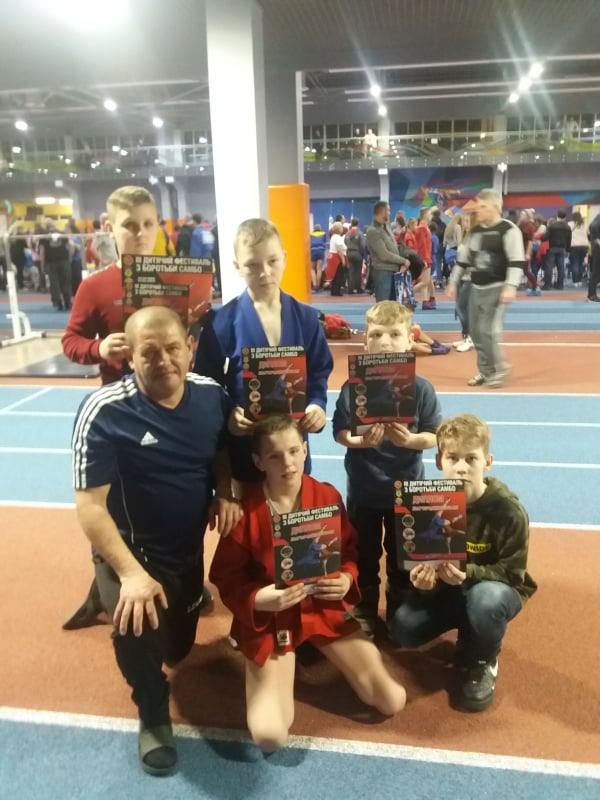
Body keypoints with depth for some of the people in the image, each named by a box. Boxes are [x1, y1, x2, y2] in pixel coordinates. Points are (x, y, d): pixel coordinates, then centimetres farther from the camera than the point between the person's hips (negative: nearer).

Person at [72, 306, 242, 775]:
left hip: (189, 546, 5)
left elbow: (222, 454, 7)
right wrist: (130, 573, -33)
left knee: (179, 647, 20)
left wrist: (225, 493, -14)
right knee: (139, 633, -29)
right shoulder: (104, 412, -27)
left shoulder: (211, 394, -11)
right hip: (130, 551, -5)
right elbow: (90, 505, -26)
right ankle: (154, 716, 5)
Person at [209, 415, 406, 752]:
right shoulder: (246, 511, -16)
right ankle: (286, 665, 17)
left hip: (325, 607, 3)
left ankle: (316, 651, 22)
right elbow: (226, 577, -10)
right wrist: (258, 599, -28)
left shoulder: (328, 496, -7)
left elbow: (349, 549, 7)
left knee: (392, 701, -1)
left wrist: (347, 579, -14)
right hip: (270, 618, -3)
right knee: (270, 736, -15)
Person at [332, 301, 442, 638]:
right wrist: (359, 441, -25)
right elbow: (340, 432, -6)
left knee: (403, 558, 17)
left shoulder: (421, 388, -11)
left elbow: (435, 436, -7)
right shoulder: (353, 386, -11)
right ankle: (364, 614, 37)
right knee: (364, 557, 17)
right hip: (363, 490, 0)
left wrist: (410, 439, -26)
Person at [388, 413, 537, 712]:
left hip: (497, 589, -3)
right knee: (402, 627, -20)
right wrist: (424, 577, -32)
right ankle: (468, 636, 12)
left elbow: (512, 574, -20)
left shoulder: (508, 511, -23)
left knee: (485, 597, -39)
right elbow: (421, 559, -7)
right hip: (447, 590, 3)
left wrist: (468, 574, -38)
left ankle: (481, 664, -4)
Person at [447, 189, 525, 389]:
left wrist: (511, 287, -26)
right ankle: (486, 371, 19)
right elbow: (463, 259, 19)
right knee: (475, 331, 7)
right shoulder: (474, 231, 12)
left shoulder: (508, 230, -10)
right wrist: (453, 282, 17)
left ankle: (499, 369, 4)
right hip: (476, 288, 8)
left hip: (496, 288, -7)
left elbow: (517, 262, -17)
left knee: (488, 330, -14)